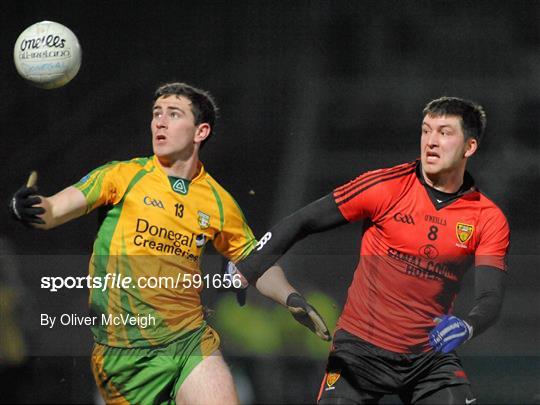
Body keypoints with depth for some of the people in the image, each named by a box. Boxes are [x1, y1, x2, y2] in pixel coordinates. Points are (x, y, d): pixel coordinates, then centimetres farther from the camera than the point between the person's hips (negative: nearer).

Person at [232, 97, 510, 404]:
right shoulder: (385, 187, -7)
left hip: (431, 354, 1)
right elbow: (302, 223, -3)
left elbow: (491, 300, -9)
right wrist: (242, 273, -9)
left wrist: (466, 327, -32)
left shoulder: (490, 220, -3)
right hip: (361, 349, -1)